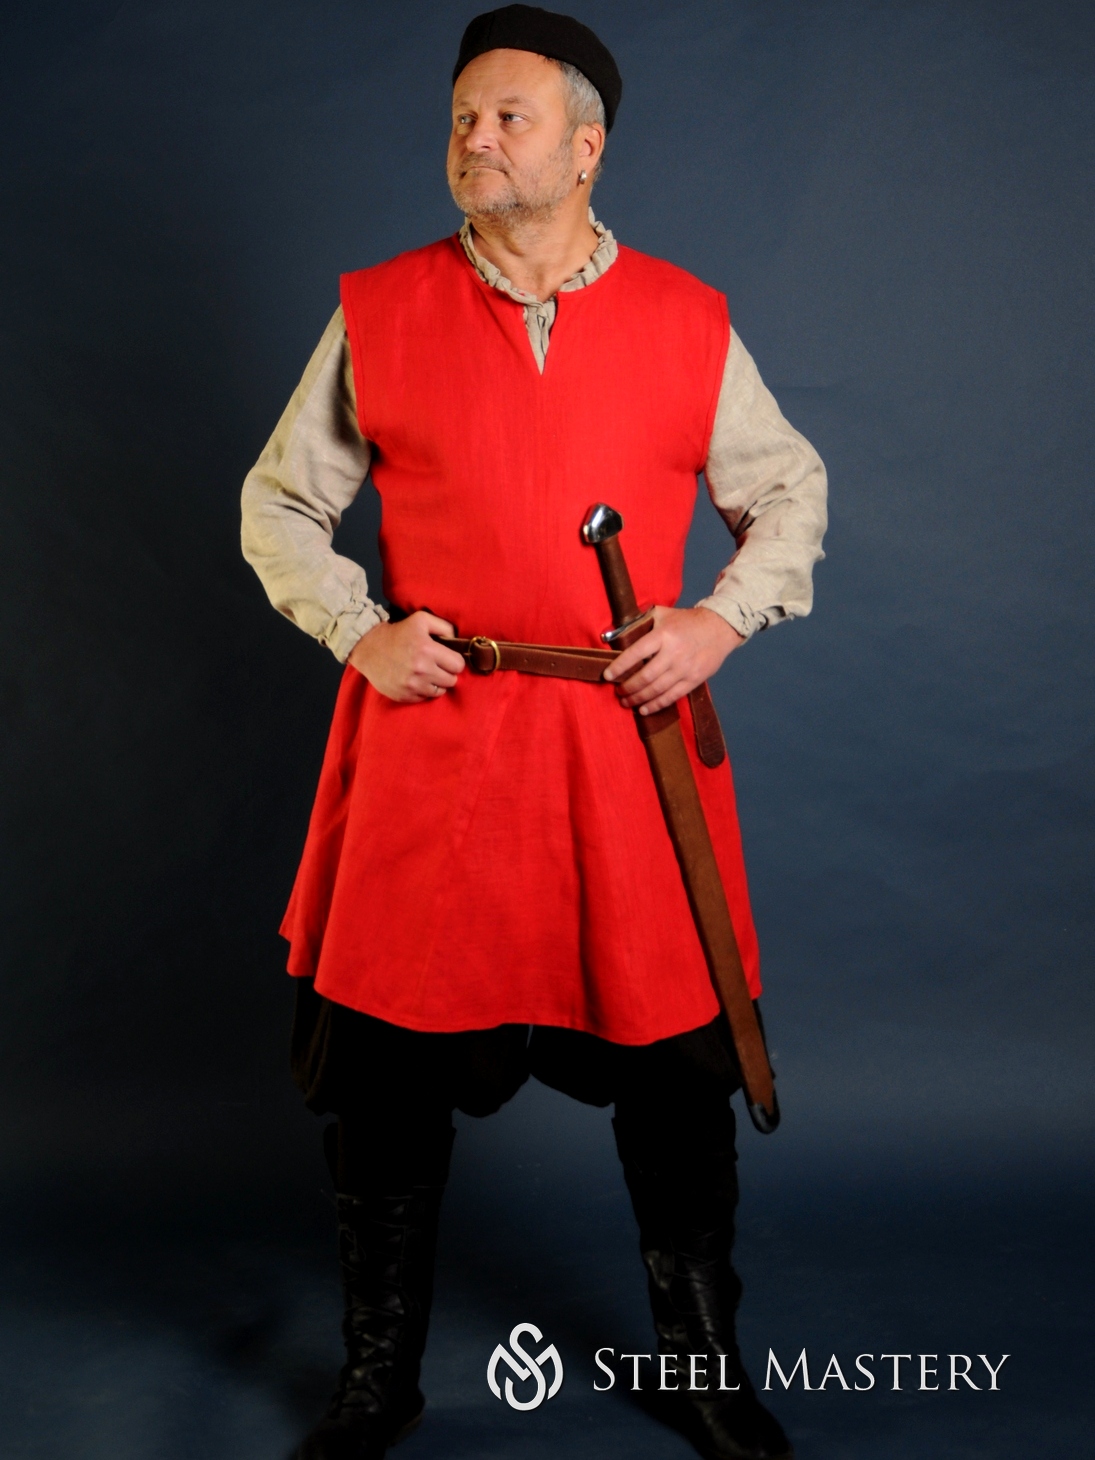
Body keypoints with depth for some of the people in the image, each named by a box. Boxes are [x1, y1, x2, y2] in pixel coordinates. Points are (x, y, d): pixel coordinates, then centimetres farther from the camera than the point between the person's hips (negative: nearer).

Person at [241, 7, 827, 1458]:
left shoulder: (689, 320, 6)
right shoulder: (379, 312, 5)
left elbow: (791, 490, 14)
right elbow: (280, 504, 11)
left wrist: (722, 618, -3)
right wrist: (356, 629, -4)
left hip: (632, 738, 0)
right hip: (427, 733, 0)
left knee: (675, 1067, 8)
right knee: (385, 1069, 5)